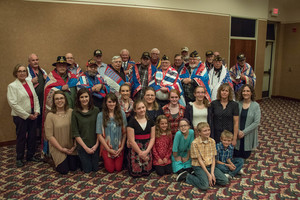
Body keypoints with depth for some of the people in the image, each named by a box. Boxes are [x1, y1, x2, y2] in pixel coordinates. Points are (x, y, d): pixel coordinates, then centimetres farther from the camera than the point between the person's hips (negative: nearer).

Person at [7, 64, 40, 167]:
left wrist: (36, 111, -2)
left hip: (32, 115, 6)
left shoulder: (30, 83, 11)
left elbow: (35, 98, 11)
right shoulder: (12, 86, -7)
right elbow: (13, 103, -13)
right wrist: (27, 115, -14)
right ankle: (19, 159, 20)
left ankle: (30, 156, 27)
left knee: (32, 136, 11)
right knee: (21, 137, 4)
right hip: (20, 116, -5)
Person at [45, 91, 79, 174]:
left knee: (73, 168, 4)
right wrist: (61, 149, -12)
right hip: (58, 148, -2)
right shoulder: (50, 115, -11)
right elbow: (49, 135, -12)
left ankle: (70, 159, 35)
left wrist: (75, 145, -7)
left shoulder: (71, 112, -4)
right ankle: (55, 159, 27)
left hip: (71, 148, 2)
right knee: (64, 170, -3)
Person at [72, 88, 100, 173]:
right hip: (82, 146, -1)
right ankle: (79, 160, 36)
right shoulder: (75, 113, -8)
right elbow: (75, 133, -8)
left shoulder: (96, 110, -4)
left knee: (95, 168, 12)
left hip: (95, 145, 1)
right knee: (87, 170, 7)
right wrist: (86, 147, -11)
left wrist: (96, 144, -10)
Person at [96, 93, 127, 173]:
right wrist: (109, 149, -10)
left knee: (118, 169, 9)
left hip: (119, 148, 1)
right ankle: (104, 159, 36)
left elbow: (124, 132, -3)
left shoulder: (122, 113, -6)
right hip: (107, 148, -1)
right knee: (110, 170, 7)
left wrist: (122, 147, -8)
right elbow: (99, 134, -9)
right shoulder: (100, 115, -11)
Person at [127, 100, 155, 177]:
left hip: (147, 148, 4)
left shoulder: (150, 121, 4)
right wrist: (141, 153, -11)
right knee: (135, 173, -3)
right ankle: (129, 165, 27)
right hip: (135, 149, -3)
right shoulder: (132, 122, -9)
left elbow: (152, 138, 2)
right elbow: (131, 141, -11)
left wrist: (146, 151, -10)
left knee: (147, 172, 2)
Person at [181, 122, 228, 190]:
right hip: (199, 167, -6)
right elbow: (199, 160, -13)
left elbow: (213, 158, 1)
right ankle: (187, 176, -2)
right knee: (205, 186, -27)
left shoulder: (212, 141, 2)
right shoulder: (195, 143, -14)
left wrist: (212, 173, -10)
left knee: (225, 181, -10)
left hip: (210, 166, 6)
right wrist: (208, 174, -16)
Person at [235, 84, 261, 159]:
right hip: (237, 134, 1)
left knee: (245, 156, 12)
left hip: (248, 135, -1)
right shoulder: (238, 104, -5)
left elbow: (256, 122, -13)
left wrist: (244, 132, -16)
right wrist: (238, 131, -16)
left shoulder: (256, 106, -9)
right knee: (236, 154, 8)